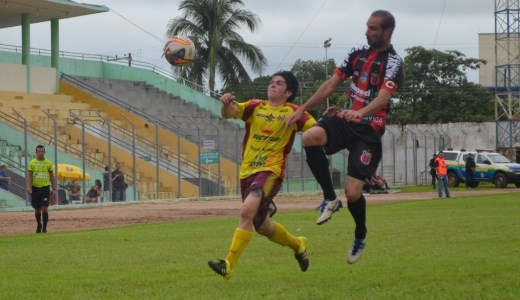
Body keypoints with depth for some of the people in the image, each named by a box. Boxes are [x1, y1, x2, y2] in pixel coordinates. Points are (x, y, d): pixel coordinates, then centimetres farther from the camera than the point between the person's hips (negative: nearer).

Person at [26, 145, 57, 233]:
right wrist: (29, 187, -14)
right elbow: (29, 176, -1)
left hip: (45, 187, -1)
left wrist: (54, 189, 6)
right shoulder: (32, 163, 2)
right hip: (35, 188, 1)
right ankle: (39, 225, 29)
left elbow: (52, 177, 9)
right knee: (37, 209, 9)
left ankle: (44, 227, -5)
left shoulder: (48, 163, 4)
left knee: (44, 208, -10)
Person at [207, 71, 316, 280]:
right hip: (247, 171, 6)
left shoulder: (293, 113, 0)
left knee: (247, 211, -28)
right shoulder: (255, 107, 9)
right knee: (262, 226, 18)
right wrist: (226, 104, -28)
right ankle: (297, 245, 45)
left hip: (271, 171, -6)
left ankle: (229, 265, -27)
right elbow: (230, 113, -5)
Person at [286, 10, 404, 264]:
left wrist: (360, 112, -45)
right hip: (344, 120, 5)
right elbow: (332, 84, 14)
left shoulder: (393, 63, -10)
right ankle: (330, 198, -11)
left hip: (368, 130, -5)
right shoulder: (358, 53, 9)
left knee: (352, 193, -12)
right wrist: (303, 109, 9)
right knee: (309, 137, -28)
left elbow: (383, 97, -26)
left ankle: (360, 237, 21)